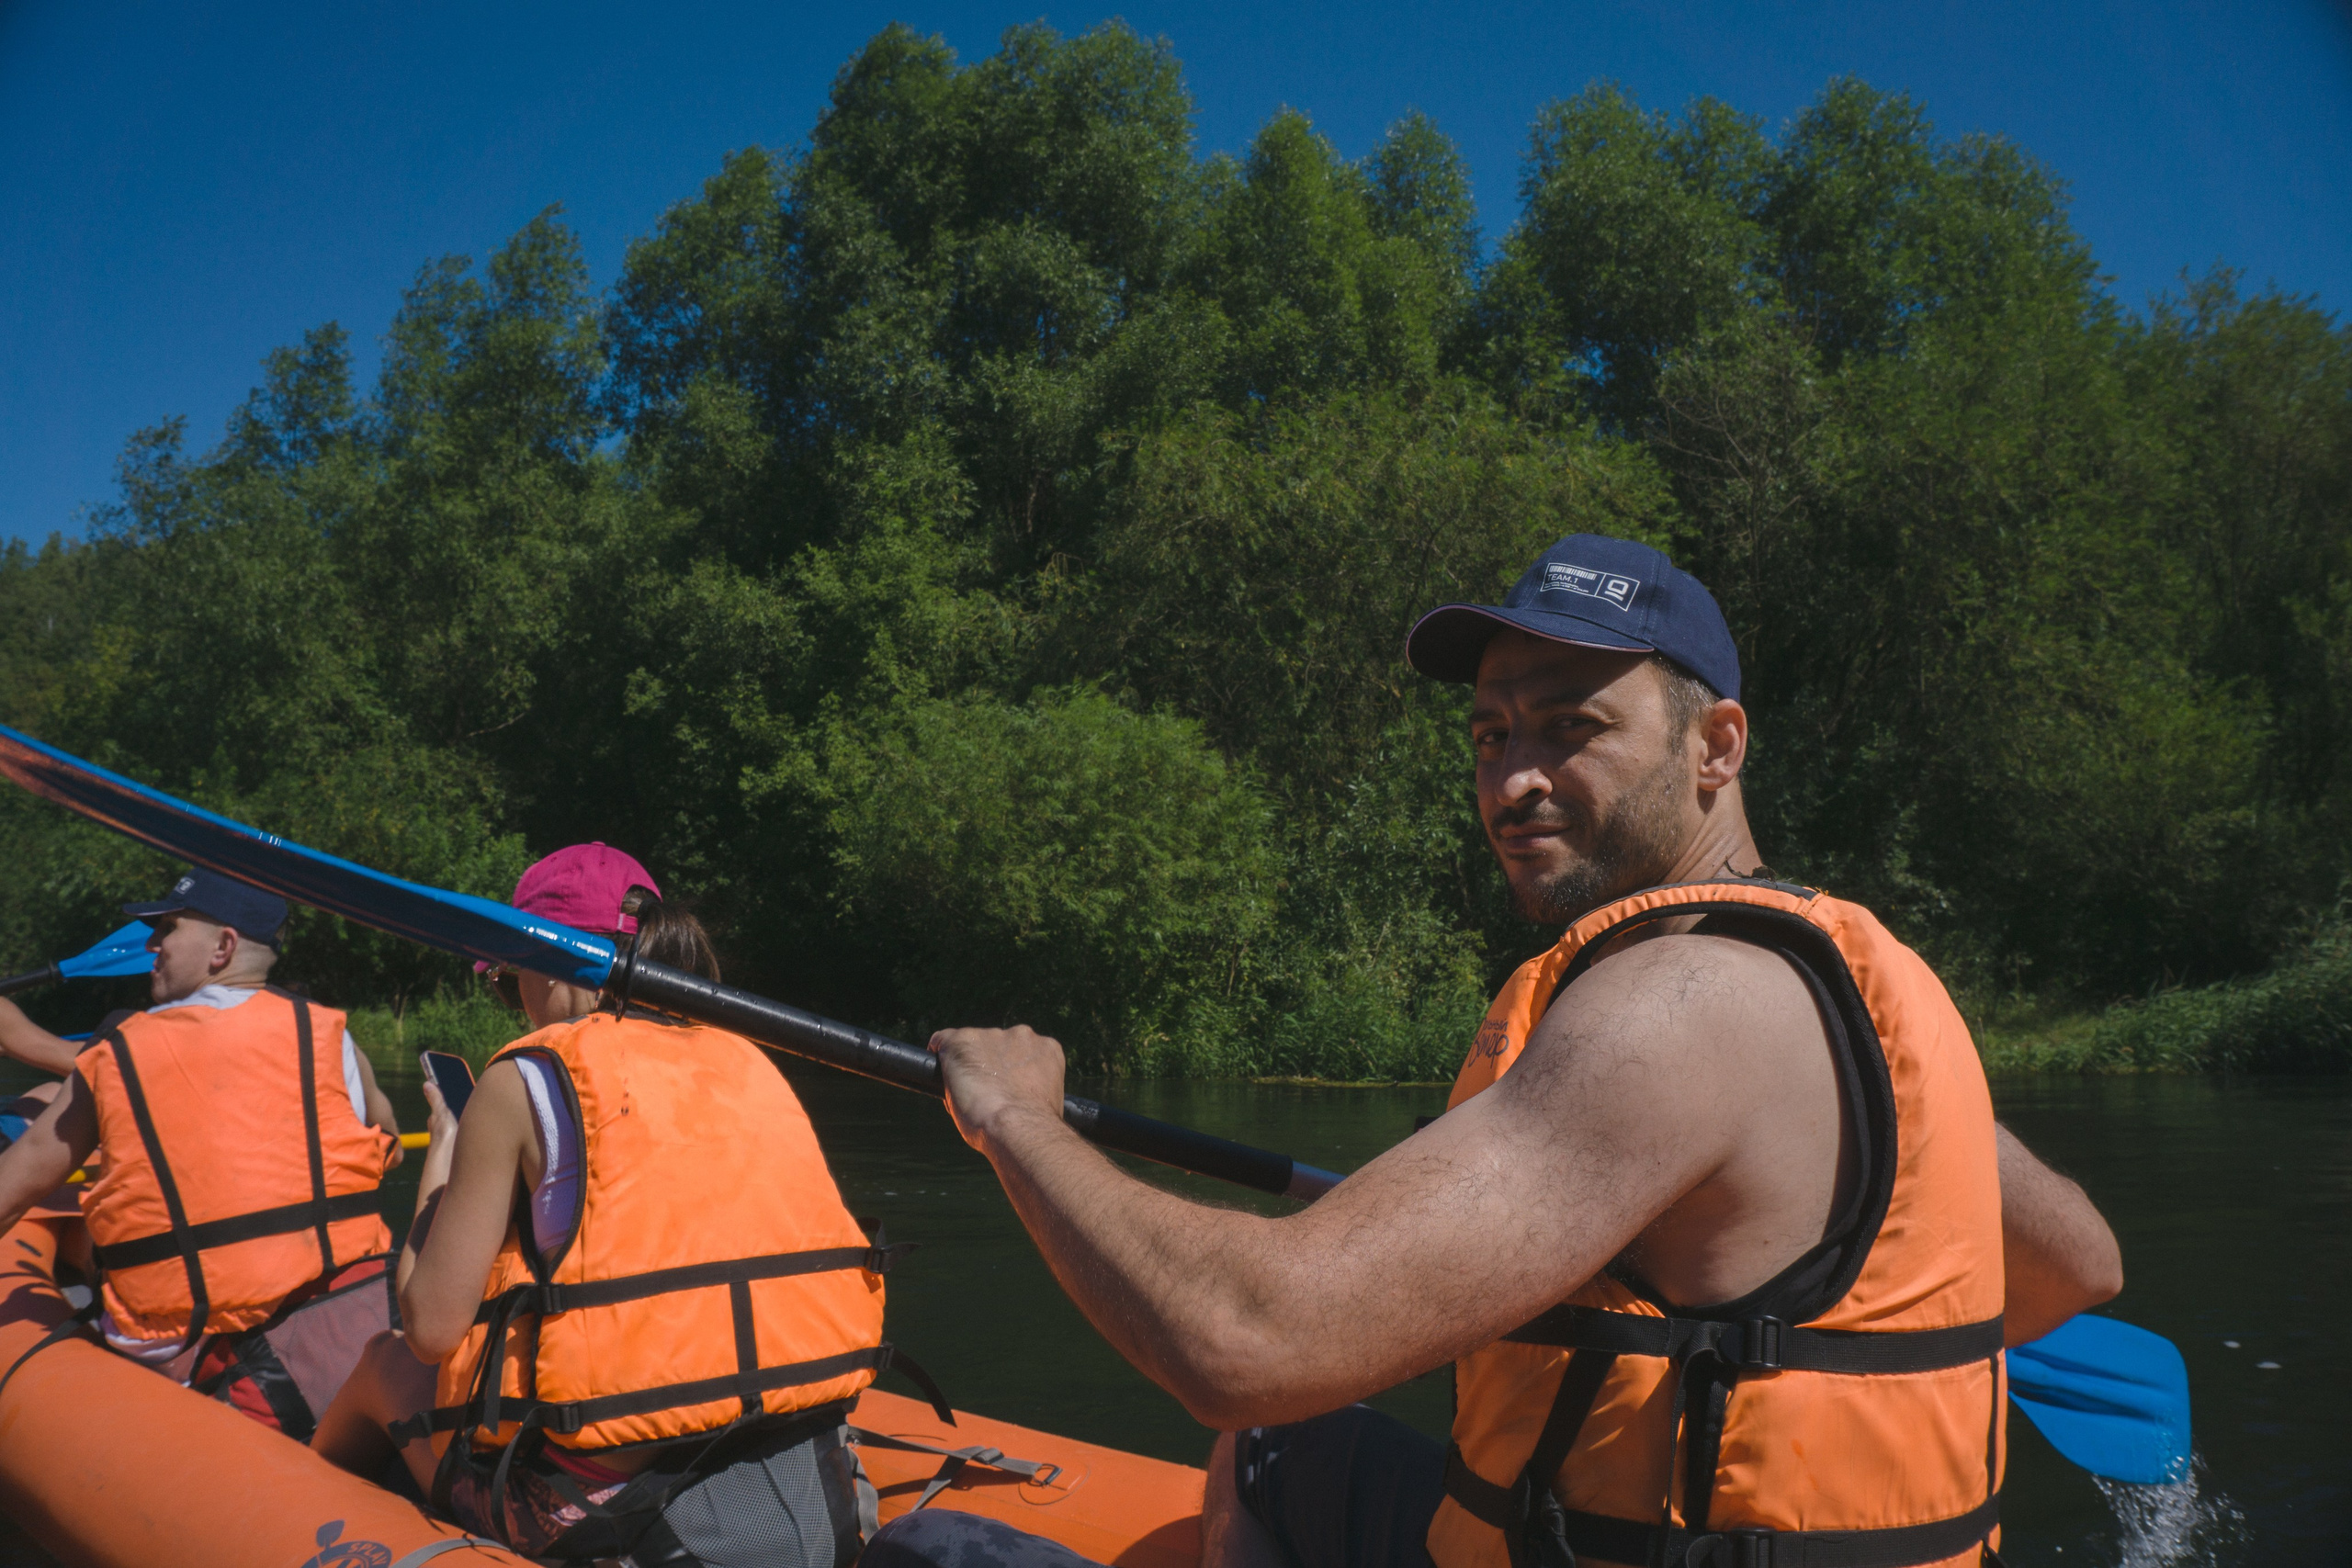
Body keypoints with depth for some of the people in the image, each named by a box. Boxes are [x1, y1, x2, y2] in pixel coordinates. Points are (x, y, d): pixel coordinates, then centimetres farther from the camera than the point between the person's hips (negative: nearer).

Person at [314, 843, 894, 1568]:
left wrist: (444, 1150, 11)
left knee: (386, 1363, 27)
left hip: (597, 1509, -5)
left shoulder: (526, 1081, -4)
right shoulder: (751, 1065, 11)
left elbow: (432, 1327, -4)